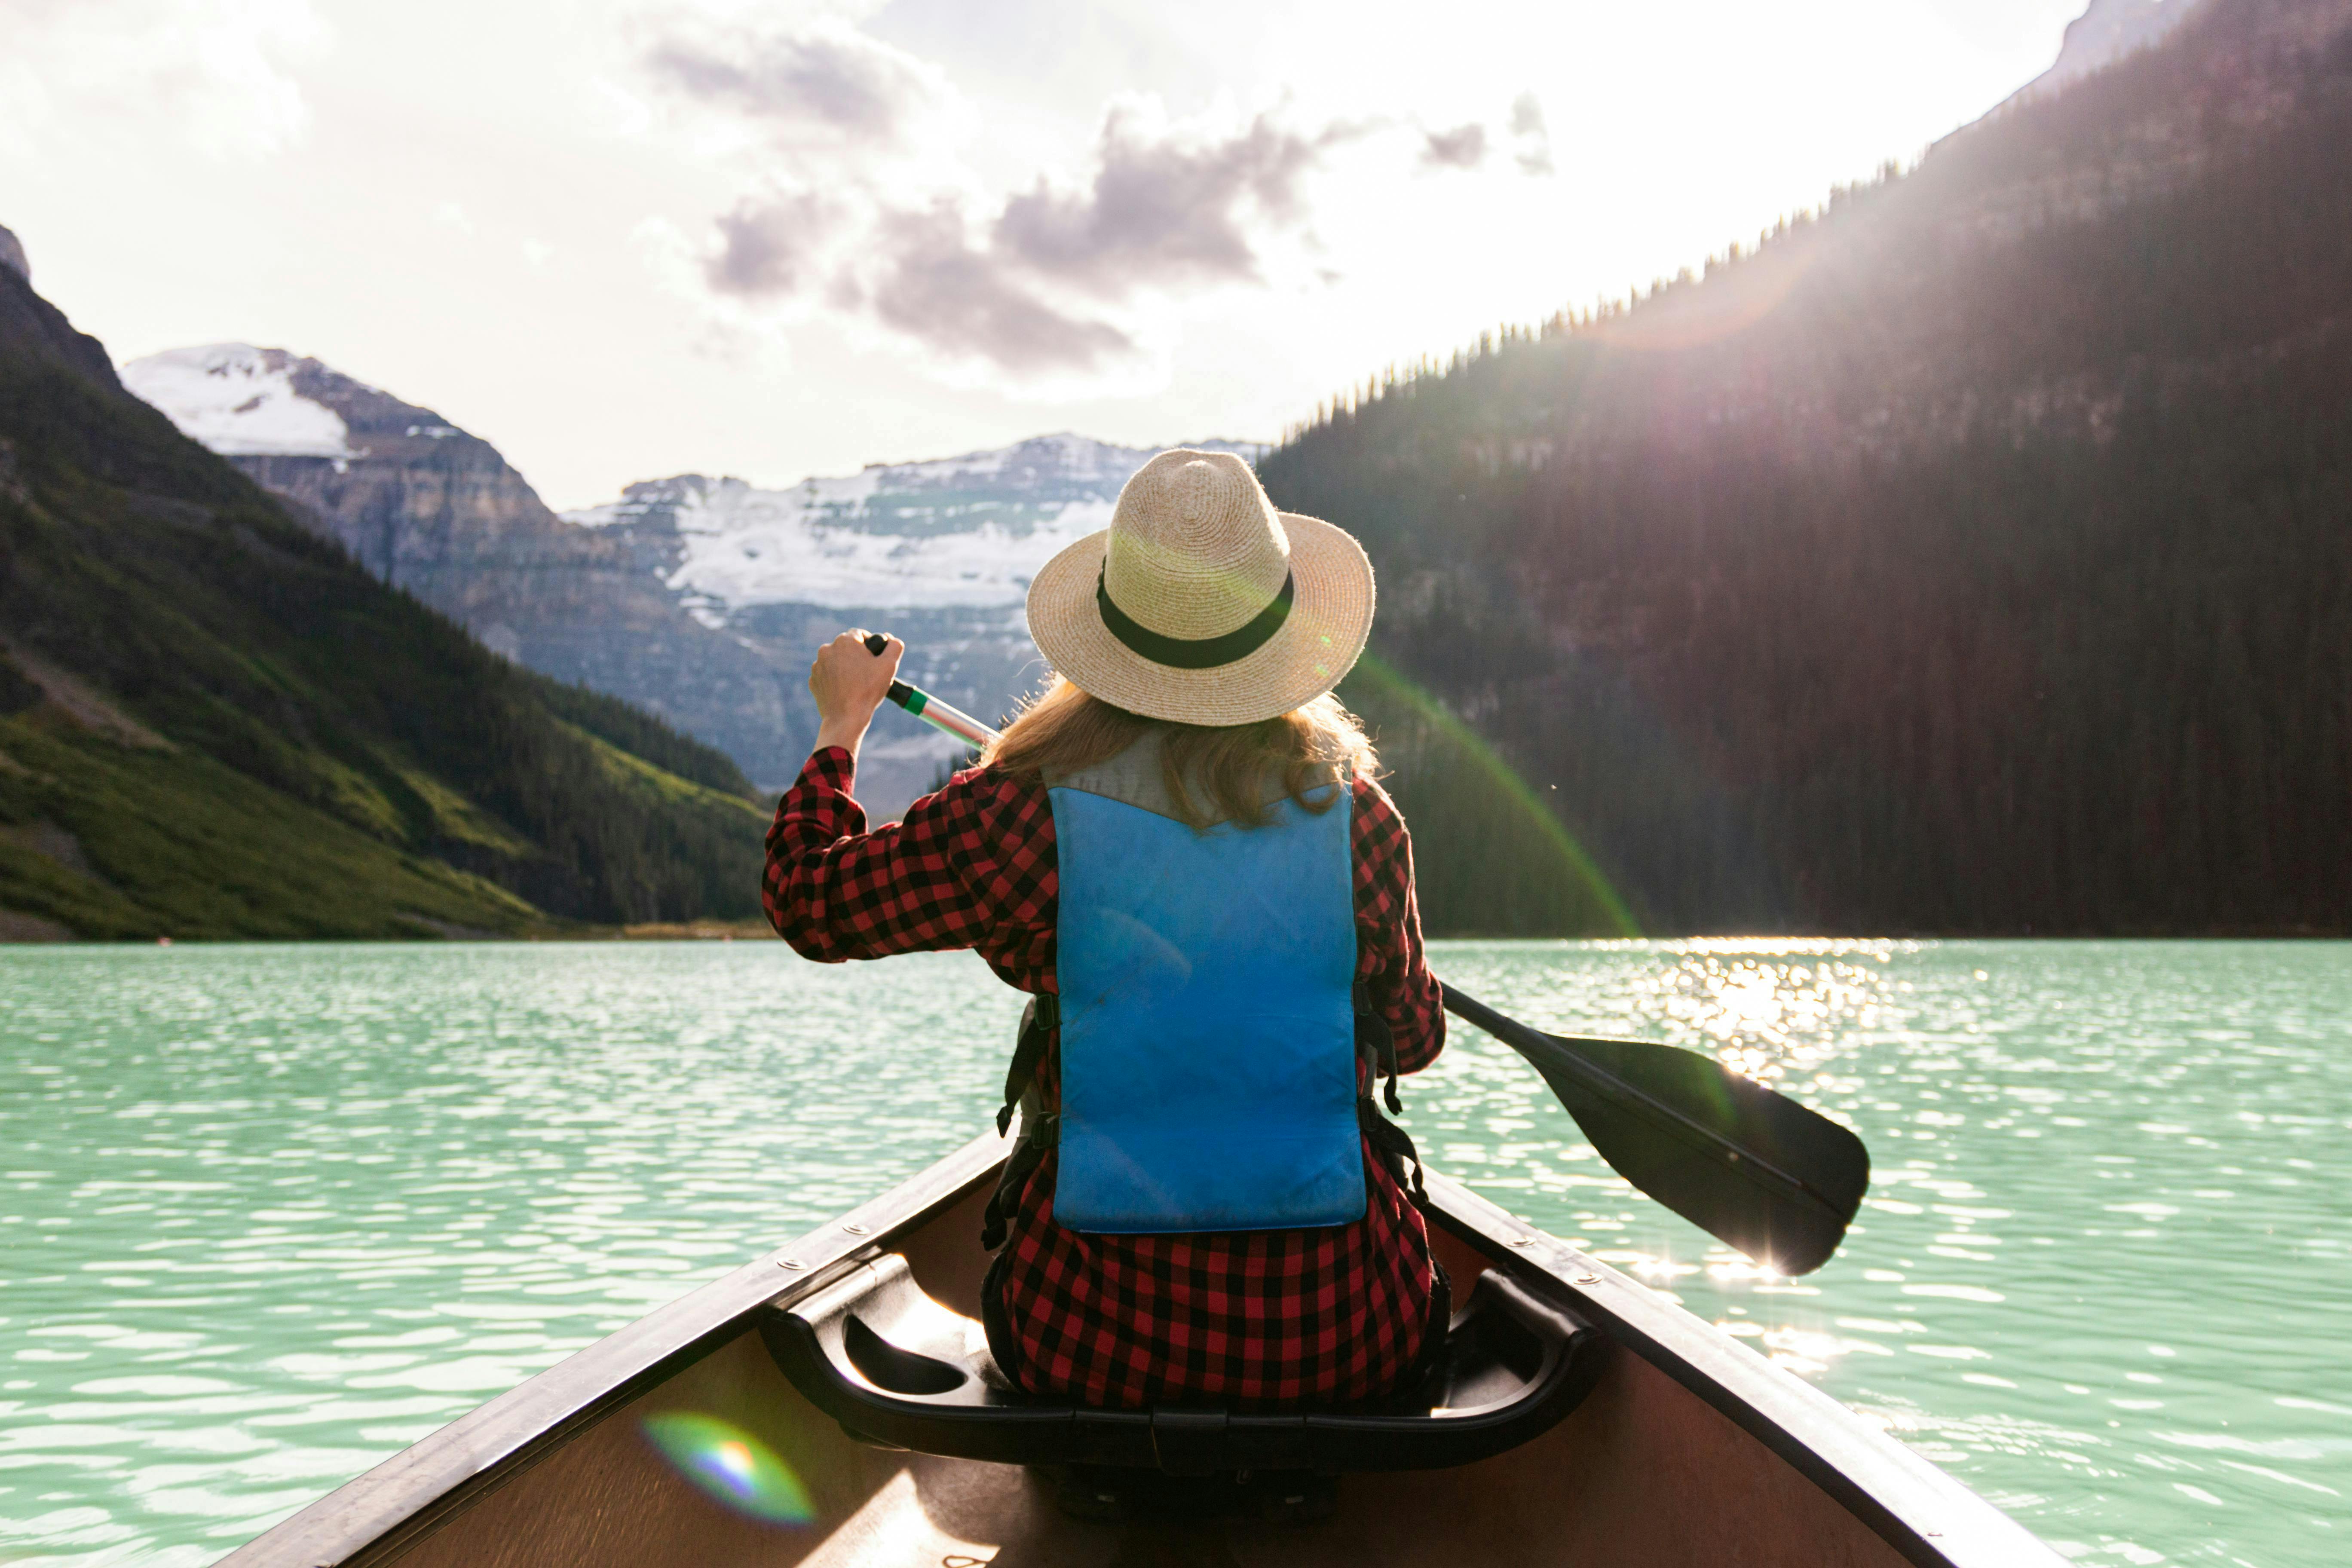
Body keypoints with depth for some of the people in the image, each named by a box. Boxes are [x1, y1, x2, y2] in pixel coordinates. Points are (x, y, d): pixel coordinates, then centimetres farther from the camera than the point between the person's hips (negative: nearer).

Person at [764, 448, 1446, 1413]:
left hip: (1093, 1346, -1)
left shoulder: (1028, 816, -14)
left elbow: (808, 902, 2)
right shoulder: (1354, 816, -8)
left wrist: (841, 722, 19)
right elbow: (1415, 1040, 7)